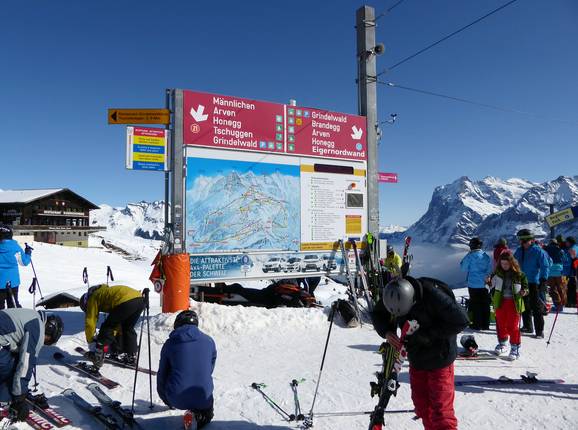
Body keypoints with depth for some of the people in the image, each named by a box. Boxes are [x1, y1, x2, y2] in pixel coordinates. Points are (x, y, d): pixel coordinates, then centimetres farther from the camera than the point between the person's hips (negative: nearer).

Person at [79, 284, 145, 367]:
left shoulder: (93, 298, 19)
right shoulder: (104, 293, 41)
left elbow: (90, 323, 17)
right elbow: (116, 320, 45)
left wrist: (91, 344, 26)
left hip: (126, 302, -8)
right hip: (140, 300, 8)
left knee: (107, 327, 13)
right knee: (128, 328, 27)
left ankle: (98, 357, 17)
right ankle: (131, 357, 29)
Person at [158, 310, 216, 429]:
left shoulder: (170, 343, -2)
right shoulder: (209, 341, 1)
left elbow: (162, 374, 7)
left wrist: (164, 397, 25)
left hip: (176, 400, 2)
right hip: (203, 399, -1)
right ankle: (203, 412, 5)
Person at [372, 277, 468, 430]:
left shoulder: (433, 296, -31)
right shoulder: (392, 295, -15)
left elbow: (461, 321, -24)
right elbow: (377, 313, 2)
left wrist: (428, 334, -26)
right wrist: (386, 331, -17)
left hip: (439, 359, -5)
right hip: (416, 359, 5)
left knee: (441, 411, -3)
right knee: (421, 406, 17)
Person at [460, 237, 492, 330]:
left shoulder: (470, 256, -12)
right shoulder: (486, 256, 2)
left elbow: (463, 268, -5)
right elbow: (490, 270, 7)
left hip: (473, 284, -4)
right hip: (484, 284, 4)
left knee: (475, 305, 3)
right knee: (485, 305, 10)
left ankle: (477, 325, 4)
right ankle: (485, 325, 16)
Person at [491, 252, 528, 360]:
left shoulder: (519, 274, -6)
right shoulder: (497, 273, 3)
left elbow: (525, 286, 6)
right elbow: (493, 286, 16)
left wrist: (524, 292, -12)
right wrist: (489, 281, -2)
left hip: (514, 303, -3)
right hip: (500, 302, 3)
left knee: (513, 326, -2)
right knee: (501, 324, 13)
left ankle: (515, 348, 8)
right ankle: (502, 343, 30)